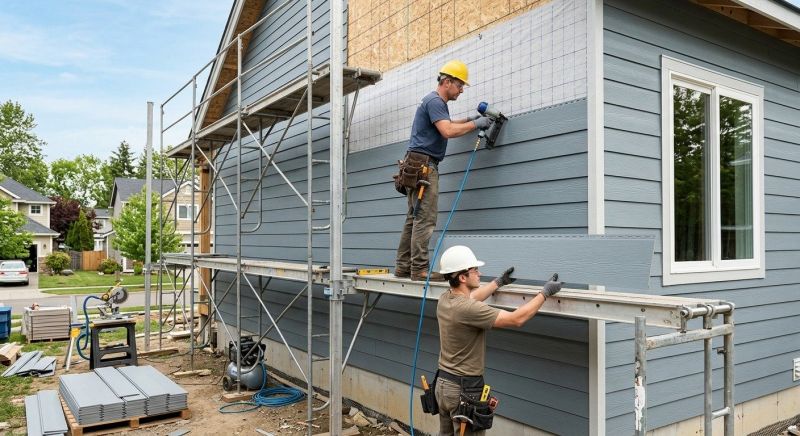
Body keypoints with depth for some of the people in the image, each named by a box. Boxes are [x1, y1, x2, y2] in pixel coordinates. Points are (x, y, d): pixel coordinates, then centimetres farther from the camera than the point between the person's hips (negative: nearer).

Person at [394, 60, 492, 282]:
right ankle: (419, 268, -13)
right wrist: (475, 124, -11)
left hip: (419, 165, 11)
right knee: (425, 218, -12)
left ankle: (403, 266, 10)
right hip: (423, 165, -11)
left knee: (414, 217, 8)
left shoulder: (437, 102, 23)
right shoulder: (434, 101, -9)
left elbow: (445, 124, 40)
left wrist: (468, 120, 26)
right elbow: (448, 131, -21)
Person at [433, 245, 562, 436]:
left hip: (443, 382, 9)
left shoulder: (445, 299, 0)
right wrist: (545, 292, -14)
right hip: (464, 389, -9)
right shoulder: (468, 309, -27)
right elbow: (517, 319, -24)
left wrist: (499, 282, 31)